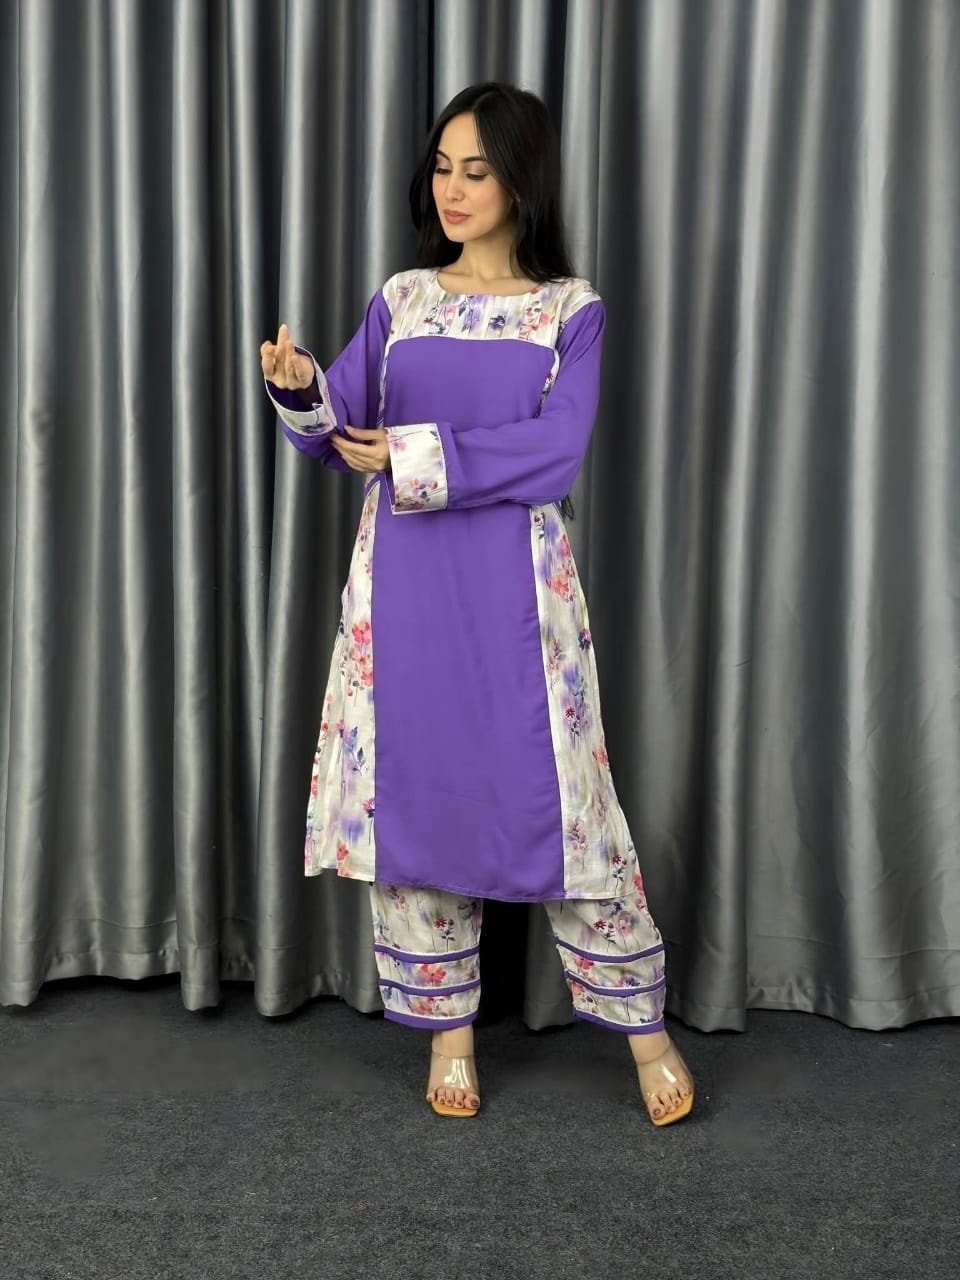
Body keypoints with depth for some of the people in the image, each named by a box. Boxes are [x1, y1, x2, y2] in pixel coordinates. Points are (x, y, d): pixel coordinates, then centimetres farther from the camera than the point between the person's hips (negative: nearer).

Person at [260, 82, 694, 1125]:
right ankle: (446, 1026, 21)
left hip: (514, 584, -3)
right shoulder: (400, 299, 11)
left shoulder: (569, 308, 3)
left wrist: (417, 455, -14)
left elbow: (555, 449, -10)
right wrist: (301, 388, -17)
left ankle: (643, 1023, 15)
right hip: (403, 582, 3)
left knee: (555, 793, -1)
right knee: (412, 786, 5)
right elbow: (340, 427, 5)